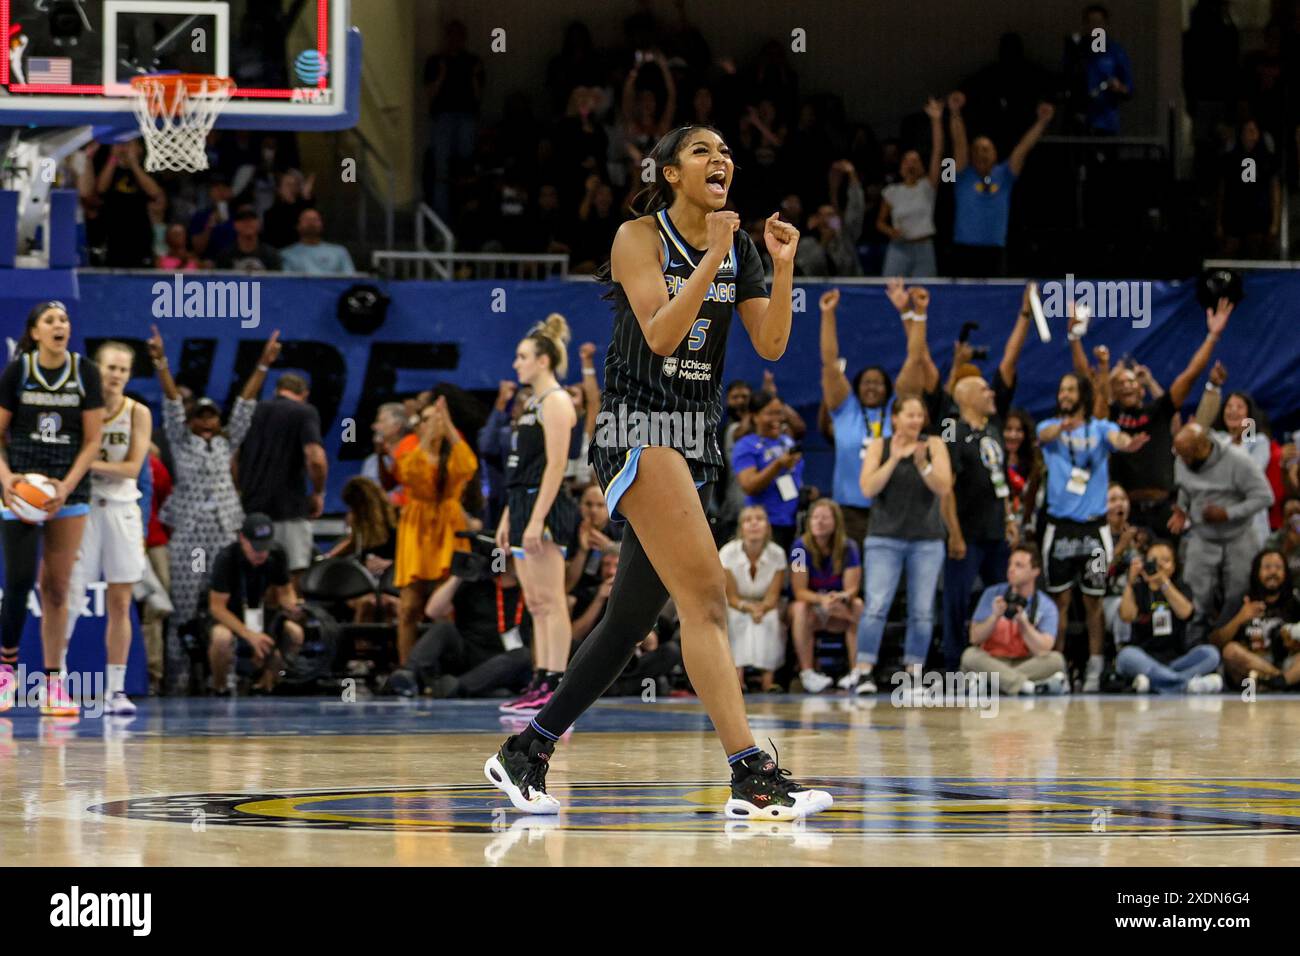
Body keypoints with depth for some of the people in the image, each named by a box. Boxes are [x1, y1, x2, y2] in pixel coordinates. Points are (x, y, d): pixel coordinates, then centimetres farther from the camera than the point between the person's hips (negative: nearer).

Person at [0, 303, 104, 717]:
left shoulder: (85, 373, 0)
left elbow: (92, 441, 1)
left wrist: (66, 487, -11)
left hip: (69, 492, 1)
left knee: (56, 587, 3)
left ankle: (54, 683, 6)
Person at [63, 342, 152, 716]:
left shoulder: (137, 413, 1)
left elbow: (133, 468, -8)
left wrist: (90, 464, -18)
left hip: (121, 509, 2)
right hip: (82, 506, -2)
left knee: (120, 604, 2)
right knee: (70, 597, -9)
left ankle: (115, 689, 7)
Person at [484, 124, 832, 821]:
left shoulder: (738, 248, 11)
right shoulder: (639, 238, -6)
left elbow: (771, 346, 4)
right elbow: (660, 334, -18)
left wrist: (783, 268, -8)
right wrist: (711, 261, -22)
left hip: (699, 437, 8)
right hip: (637, 429, -8)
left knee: (632, 618, 10)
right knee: (706, 599, -19)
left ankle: (525, 752, 22)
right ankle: (752, 777, -25)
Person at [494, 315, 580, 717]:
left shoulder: (556, 401, -9)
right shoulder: (533, 404, 20)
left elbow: (555, 465, -17)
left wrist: (536, 519, -23)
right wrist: (508, 517, 20)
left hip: (546, 505, -10)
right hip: (523, 504, 10)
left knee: (550, 601, -11)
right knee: (536, 604, 8)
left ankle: (555, 688, -13)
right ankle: (541, 684, 9)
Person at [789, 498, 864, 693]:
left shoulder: (847, 548, -9)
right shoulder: (801, 546, -12)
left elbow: (852, 588, -14)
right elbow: (799, 591, -17)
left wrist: (842, 597, -39)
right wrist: (822, 600, -37)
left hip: (838, 614, 1)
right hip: (811, 603, -1)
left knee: (858, 605, -28)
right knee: (801, 608, -34)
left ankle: (857, 671, -31)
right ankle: (807, 673, -34)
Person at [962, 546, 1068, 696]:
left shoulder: (1047, 607, -2)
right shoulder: (992, 594, 1)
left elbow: (1042, 651, -15)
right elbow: (975, 638, -4)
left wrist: (1022, 621, -24)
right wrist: (995, 617, -20)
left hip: (1027, 664, 0)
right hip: (993, 663, 0)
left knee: (1055, 659, -27)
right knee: (970, 655, -31)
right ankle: (1029, 686, -41)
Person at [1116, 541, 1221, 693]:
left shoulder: (1179, 588, 15)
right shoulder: (1138, 589, 11)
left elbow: (1184, 612, -9)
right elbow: (1127, 616, -11)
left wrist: (1164, 582, -20)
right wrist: (1130, 582, -20)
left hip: (1175, 661, 2)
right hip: (1144, 661, -2)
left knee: (1210, 653, -24)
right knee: (1127, 655, -35)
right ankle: (1186, 683, -46)